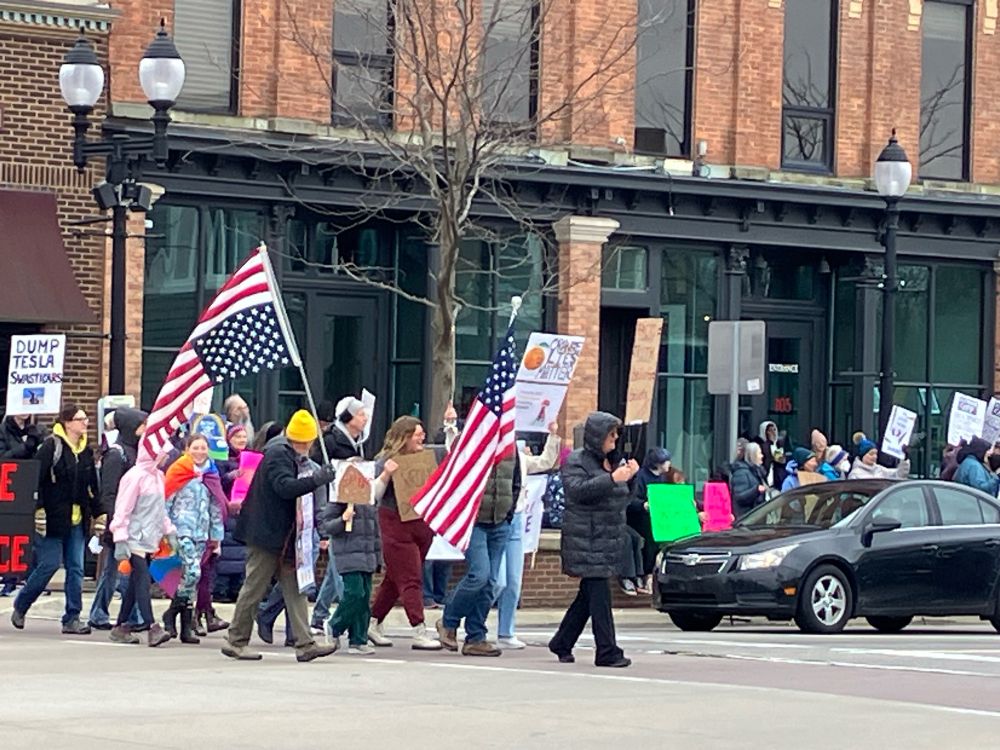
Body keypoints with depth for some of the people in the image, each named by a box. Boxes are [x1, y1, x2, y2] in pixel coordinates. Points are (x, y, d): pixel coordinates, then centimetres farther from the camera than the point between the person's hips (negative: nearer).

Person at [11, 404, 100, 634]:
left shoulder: (85, 451, 12)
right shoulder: (51, 446, -9)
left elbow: (92, 487, 18)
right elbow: (35, 479, -13)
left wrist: (98, 514, 16)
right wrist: (38, 509, -19)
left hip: (77, 520, 6)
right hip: (53, 518, -6)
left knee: (75, 568, 2)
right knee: (49, 564, -5)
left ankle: (72, 619, 4)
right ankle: (20, 607, 15)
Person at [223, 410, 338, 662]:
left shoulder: (290, 455, 15)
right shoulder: (277, 453, -15)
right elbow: (284, 486, -29)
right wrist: (316, 480, -35)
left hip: (284, 535, 10)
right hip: (267, 534, -10)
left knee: (294, 588, 3)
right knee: (254, 587, -1)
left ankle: (304, 644, -1)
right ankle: (236, 641, 10)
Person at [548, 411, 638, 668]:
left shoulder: (611, 460, 18)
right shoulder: (576, 460, -5)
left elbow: (620, 499, 22)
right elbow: (577, 490, -21)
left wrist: (628, 477, 3)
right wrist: (612, 478, -26)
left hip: (608, 538, 8)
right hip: (586, 538, -8)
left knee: (589, 594, 11)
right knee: (599, 593, -12)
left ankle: (562, 644, 24)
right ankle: (607, 652, -12)